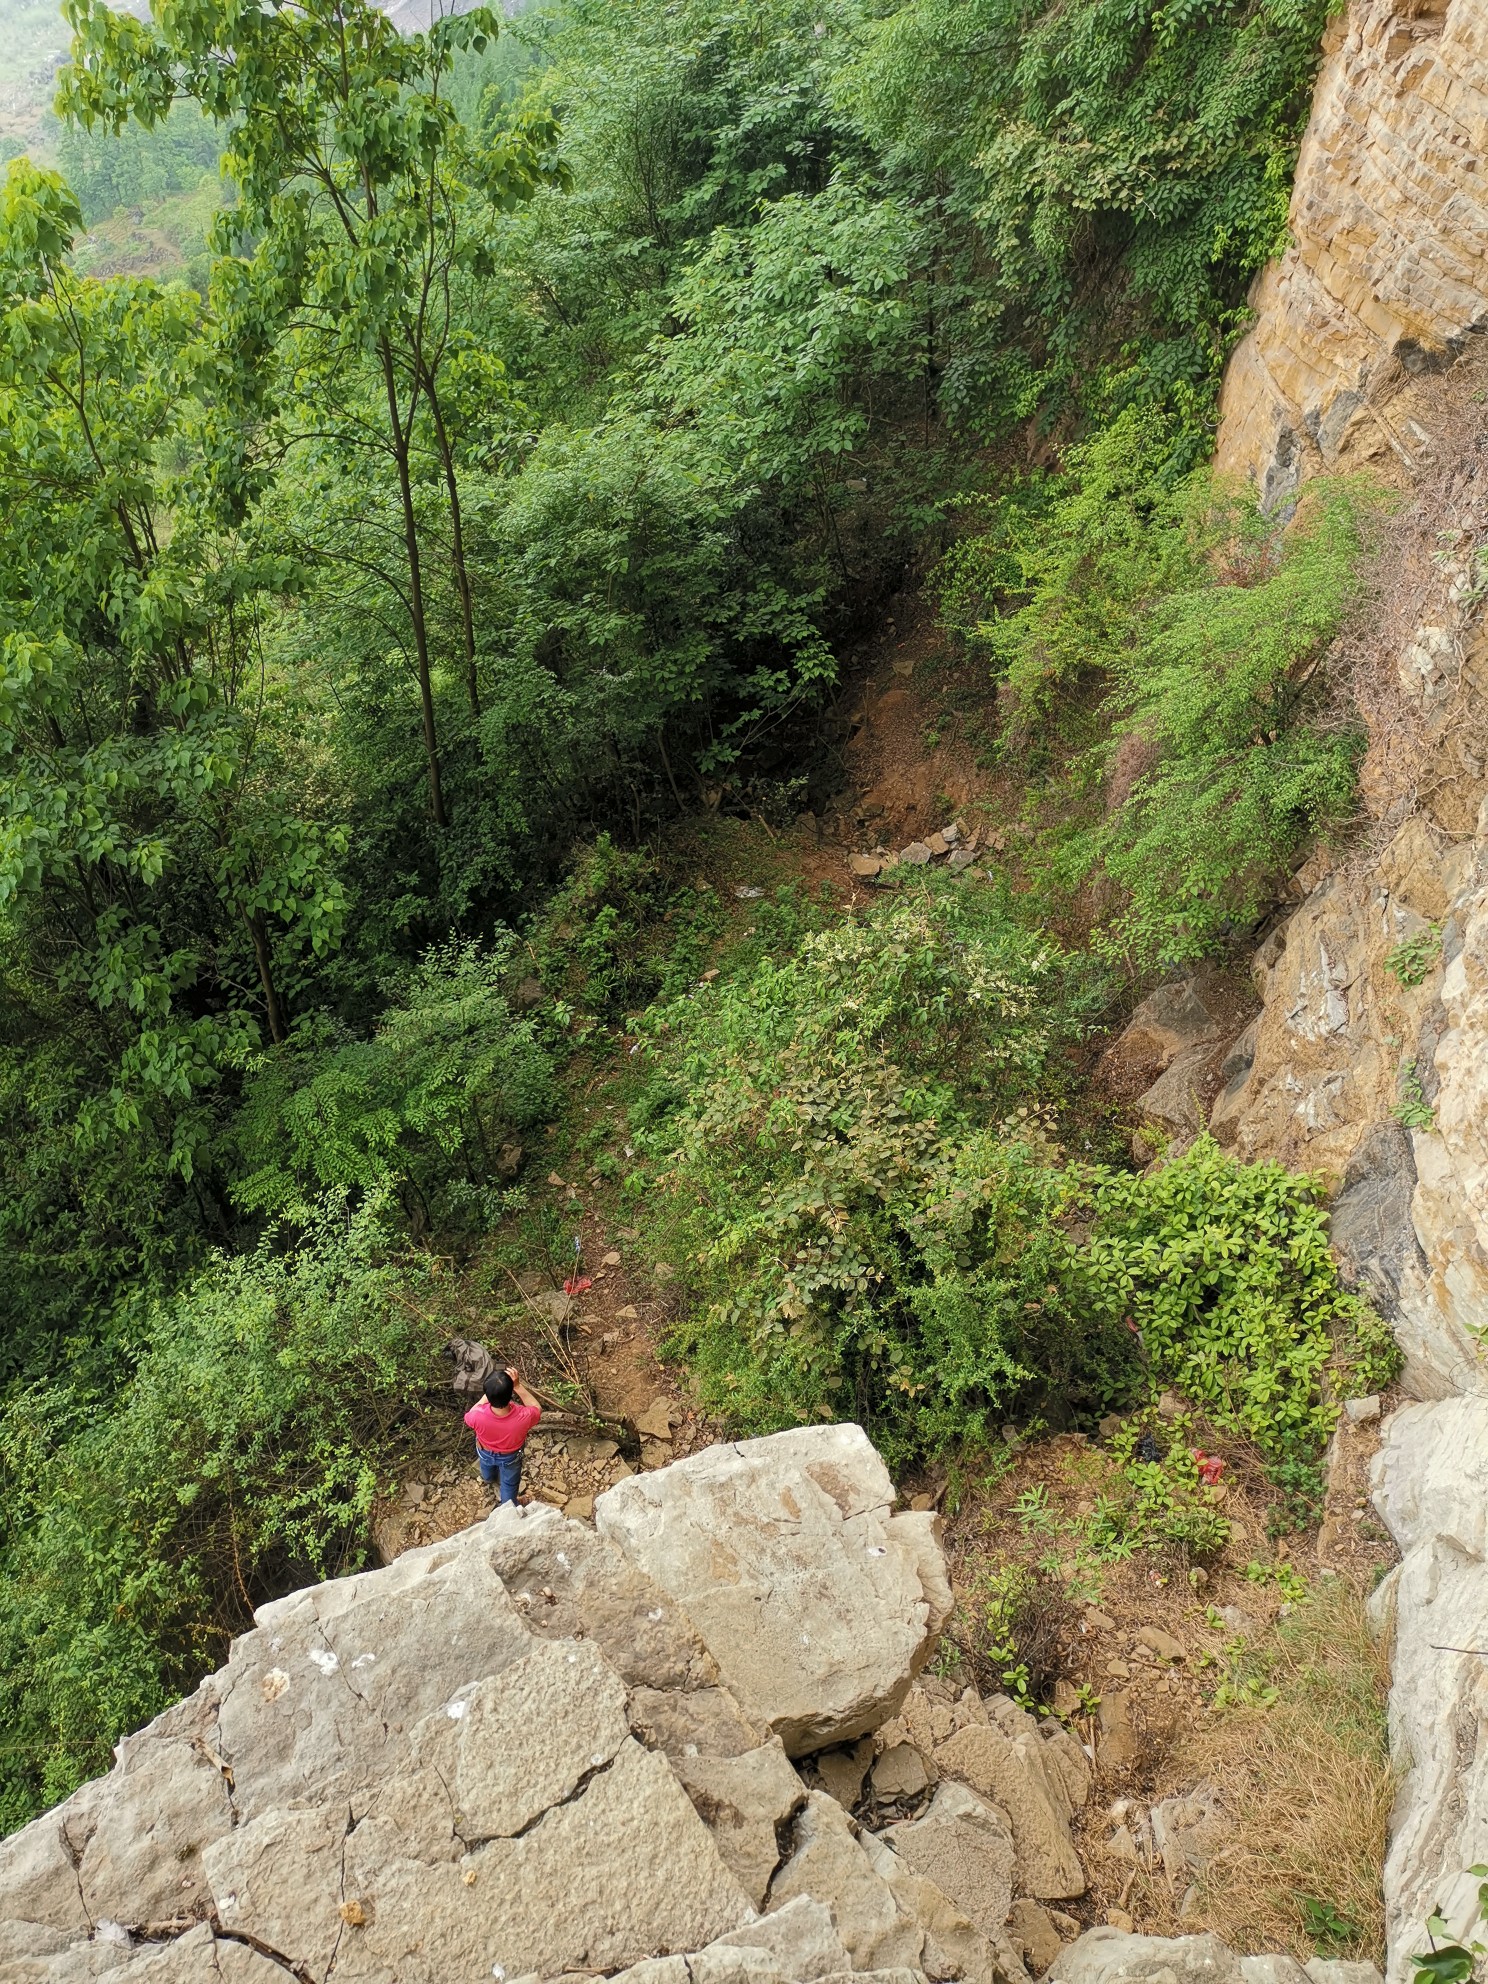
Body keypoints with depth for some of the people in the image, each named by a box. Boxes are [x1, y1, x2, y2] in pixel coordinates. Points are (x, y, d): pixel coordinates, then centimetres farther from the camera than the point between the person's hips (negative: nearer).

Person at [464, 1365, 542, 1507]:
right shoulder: (523, 1417, -45)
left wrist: (490, 1392, -20)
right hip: (510, 1457, -2)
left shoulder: (478, 1415, -44)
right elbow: (537, 1409, -19)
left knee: (488, 1473, 39)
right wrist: (518, 1386, -29)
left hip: (485, 1453, 2)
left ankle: (489, 1478, 72)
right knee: (509, 1485, 30)